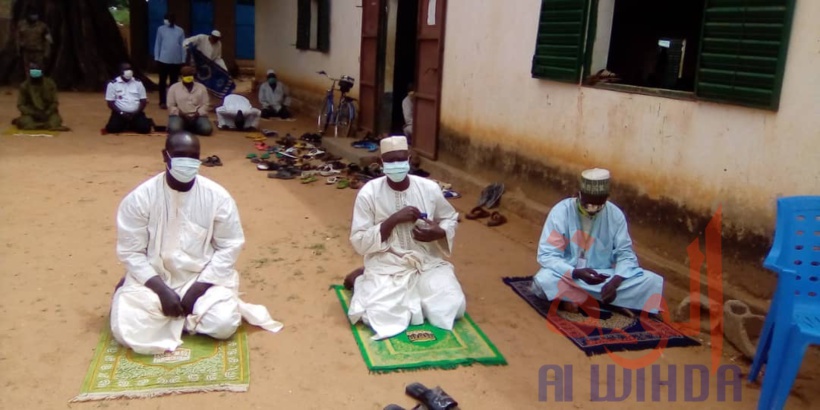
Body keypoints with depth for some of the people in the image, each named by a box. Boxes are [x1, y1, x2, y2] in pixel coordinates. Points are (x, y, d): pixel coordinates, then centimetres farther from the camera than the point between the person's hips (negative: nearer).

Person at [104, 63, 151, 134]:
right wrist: (121, 113, -15)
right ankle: (124, 124, 8)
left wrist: (135, 113, -10)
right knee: (112, 128, -27)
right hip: (120, 113, -1)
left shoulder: (138, 83, 5)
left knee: (145, 128, -24)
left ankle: (133, 124, 9)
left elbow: (143, 101, 4)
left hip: (136, 113, 1)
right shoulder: (113, 84, 0)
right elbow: (110, 103, 0)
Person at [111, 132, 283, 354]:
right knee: (127, 330, -23)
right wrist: (161, 289, -19)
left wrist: (199, 287, -14)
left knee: (223, 324, -23)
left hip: (202, 278, 1)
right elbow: (130, 252, -7)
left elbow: (229, 247, -5)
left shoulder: (217, 197, -10)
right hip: (154, 279, 0)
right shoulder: (140, 198, -11)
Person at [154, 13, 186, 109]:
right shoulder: (161, 29, 2)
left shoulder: (180, 30, 4)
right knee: (163, 81, 4)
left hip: (176, 61, 1)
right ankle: (162, 102, 10)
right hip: (163, 60, -1)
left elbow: (182, 46, 5)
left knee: (174, 82, 9)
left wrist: (183, 60, 4)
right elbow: (157, 44, 4)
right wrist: (156, 58, 1)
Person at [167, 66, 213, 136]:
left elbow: (205, 105, 5)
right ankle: (185, 128, 2)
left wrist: (198, 113, -13)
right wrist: (181, 113, -13)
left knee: (207, 129, -28)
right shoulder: (174, 88, 6)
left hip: (197, 116, 2)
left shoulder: (201, 88, 9)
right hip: (179, 116, -2)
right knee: (174, 129, -34)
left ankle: (189, 129, 2)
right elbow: (171, 106, 3)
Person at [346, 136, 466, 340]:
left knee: (454, 308, -17)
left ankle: (411, 295, 14)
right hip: (387, 266, -3)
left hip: (428, 263, 3)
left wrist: (439, 233, -9)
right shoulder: (369, 193, -10)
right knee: (379, 316, -25)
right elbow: (359, 243, -11)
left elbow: (451, 219, 14)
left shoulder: (429, 188, -2)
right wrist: (393, 219, -21)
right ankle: (365, 282, 12)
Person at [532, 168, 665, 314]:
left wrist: (615, 282, -23)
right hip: (569, 276, -4)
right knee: (543, 281, -36)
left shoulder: (615, 214, -6)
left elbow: (625, 254, -3)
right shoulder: (561, 212, -16)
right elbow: (546, 255, -18)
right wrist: (576, 273, -34)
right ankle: (598, 300, -15)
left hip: (603, 277, 4)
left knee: (653, 282, -17)